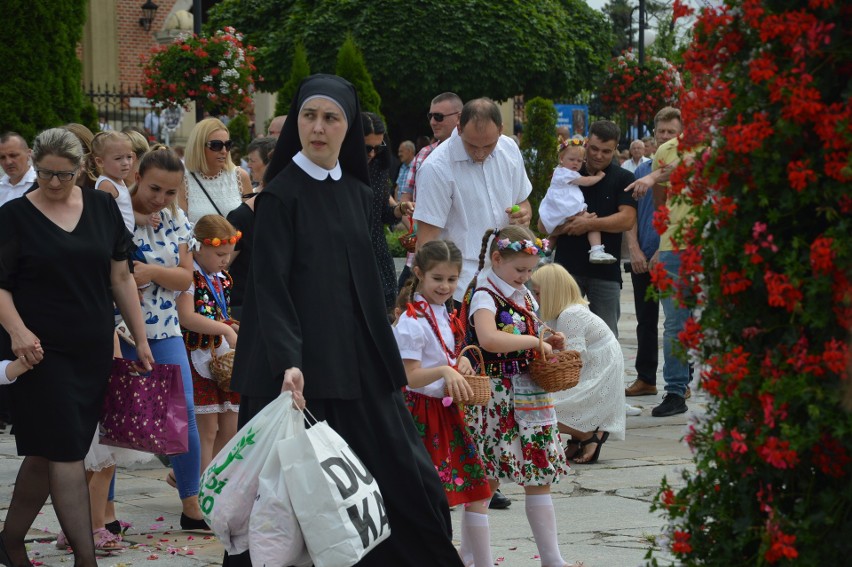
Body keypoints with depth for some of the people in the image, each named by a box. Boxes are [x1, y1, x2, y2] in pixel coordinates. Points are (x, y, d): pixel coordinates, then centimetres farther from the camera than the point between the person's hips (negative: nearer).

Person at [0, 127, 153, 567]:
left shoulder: (102, 208, 7)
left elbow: (120, 277, 12)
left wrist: (140, 340, 10)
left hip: (94, 351, 4)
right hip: (41, 351, -4)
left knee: (46, 452, 10)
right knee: (65, 454, -8)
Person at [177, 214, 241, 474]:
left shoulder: (223, 278, 14)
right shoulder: (189, 276, -11)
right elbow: (186, 317, -21)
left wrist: (237, 328, 6)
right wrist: (226, 329, -20)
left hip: (224, 359, 8)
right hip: (200, 358, -8)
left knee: (229, 429, 9)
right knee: (207, 429, -7)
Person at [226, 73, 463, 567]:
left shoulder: (359, 194, 12)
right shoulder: (281, 195, -6)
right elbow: (270, 285, -15)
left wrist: (387, 357, 15)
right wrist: (287, 361, -28)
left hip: (359, 360, 6)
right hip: (304, 367, -6)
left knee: (406, 482, 2)